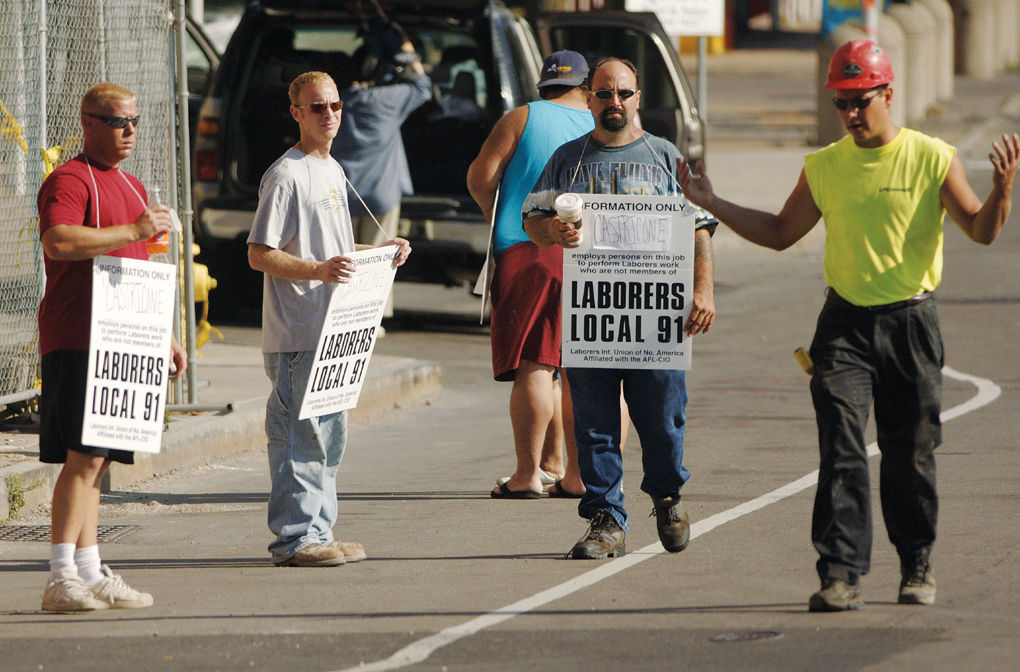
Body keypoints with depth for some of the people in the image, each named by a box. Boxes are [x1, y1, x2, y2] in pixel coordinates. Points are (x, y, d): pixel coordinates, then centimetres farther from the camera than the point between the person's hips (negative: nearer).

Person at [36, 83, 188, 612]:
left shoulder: (131, 187, 23)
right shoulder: (69, 180, -8)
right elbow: (58, 242, -26)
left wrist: (165, 335, 29)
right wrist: (135, 230, -22)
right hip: (76, 343, -9)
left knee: (95, 463, 9)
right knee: (82, 459, -14)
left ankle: (90, 575, 11)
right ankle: (61, 580, -16)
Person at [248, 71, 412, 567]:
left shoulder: (333, 171, 18)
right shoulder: (285, 176, -11)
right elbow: (260, 254, -15)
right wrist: (318, 270, -27)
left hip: (332, 330, 10)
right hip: (296, 334, -10)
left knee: (330, 434, 14)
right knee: (301, 435, -9)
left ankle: (318, 533, 21)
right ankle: (294, 539, -6)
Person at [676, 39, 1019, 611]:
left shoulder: (932, 159, -1)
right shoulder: (824, 168, 8)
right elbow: (781, 233, 19)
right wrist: (713, 205, 11)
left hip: (911, 323, -2)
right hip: (845, 325, 2)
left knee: (910, 457, 6)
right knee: (841, 449, -11)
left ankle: (917, 567, 25)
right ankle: (842, 574, -15)